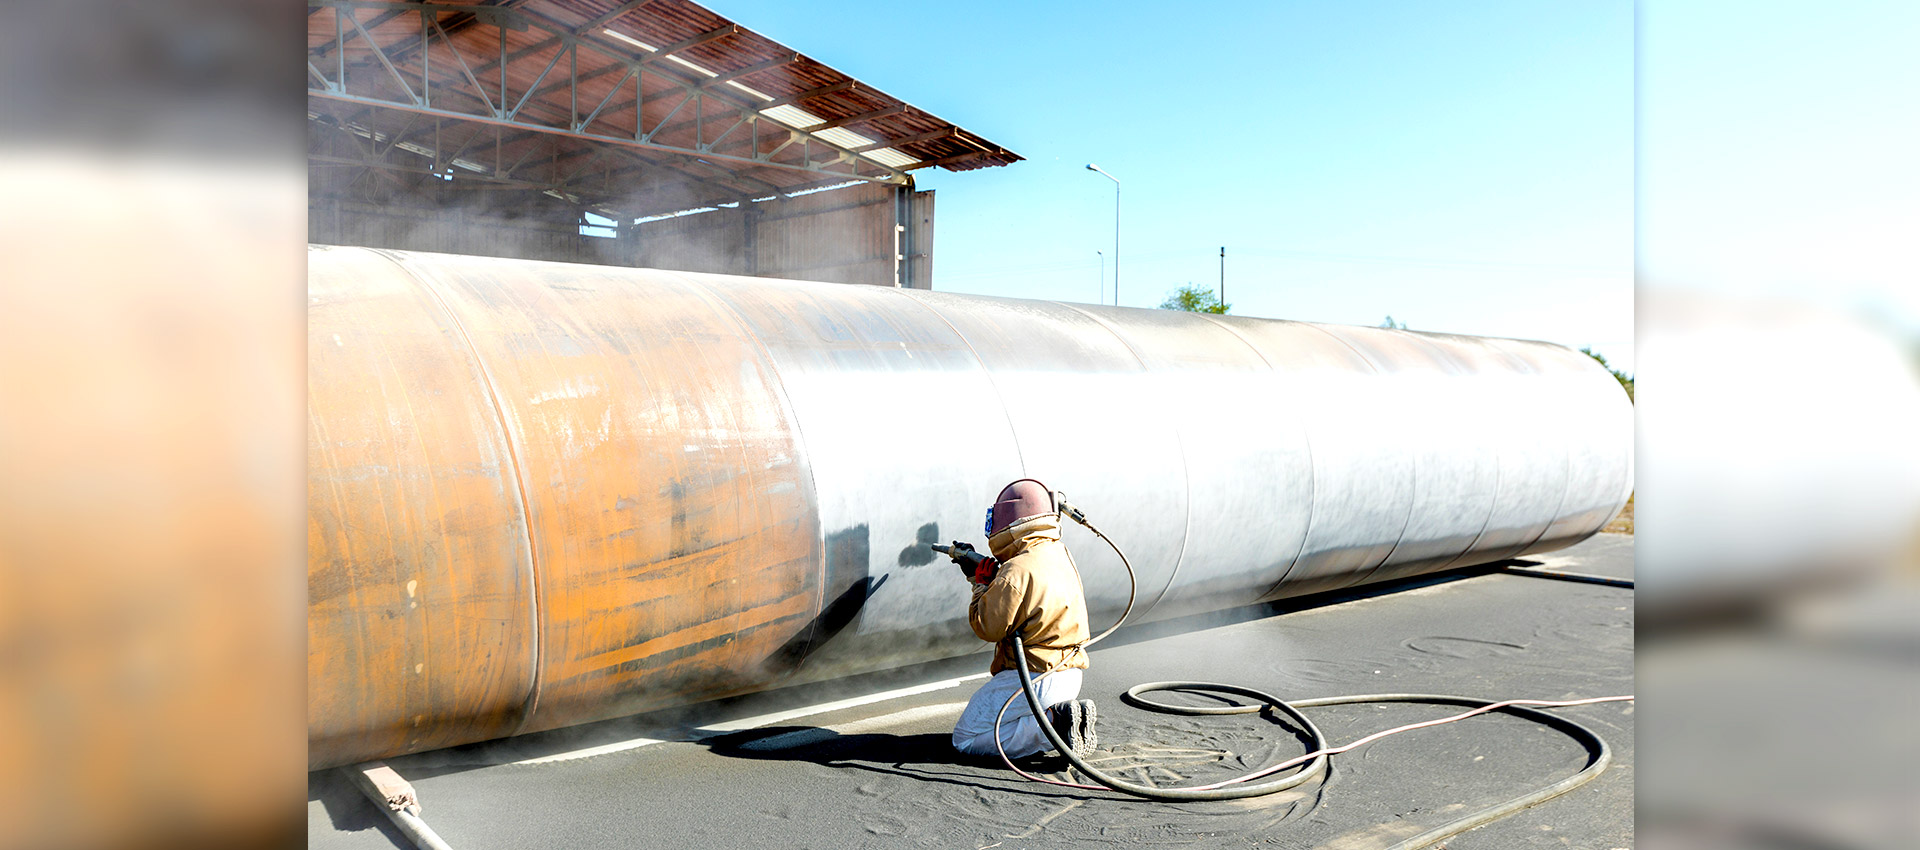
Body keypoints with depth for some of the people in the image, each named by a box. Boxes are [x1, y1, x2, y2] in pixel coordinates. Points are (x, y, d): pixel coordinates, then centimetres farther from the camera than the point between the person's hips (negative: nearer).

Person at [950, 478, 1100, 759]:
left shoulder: (1017, 571, -21)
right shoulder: (1059, 555, 8)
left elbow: (988, 627, -14)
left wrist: (981, 585, 1)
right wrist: (979, 575, 17)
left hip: (1032, 679, -9)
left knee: (965, 740, -1)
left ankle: (1054, 723, -12)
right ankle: (1063, 712, 7)